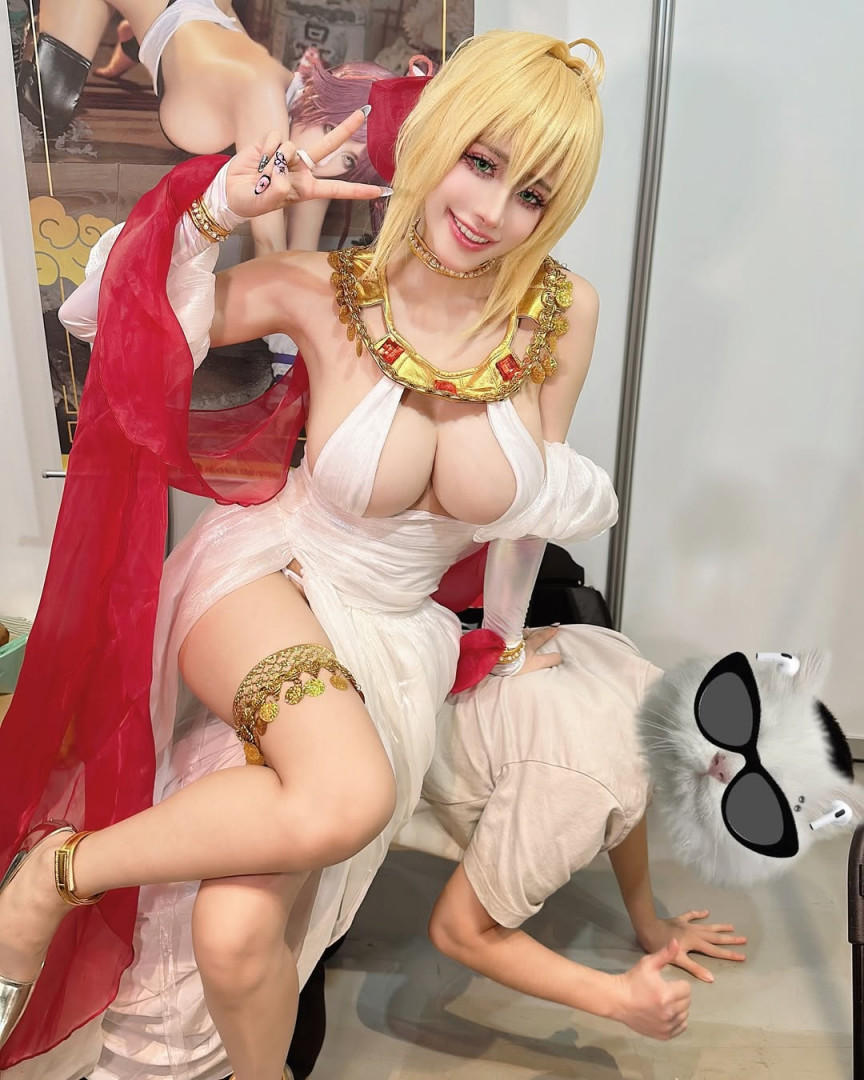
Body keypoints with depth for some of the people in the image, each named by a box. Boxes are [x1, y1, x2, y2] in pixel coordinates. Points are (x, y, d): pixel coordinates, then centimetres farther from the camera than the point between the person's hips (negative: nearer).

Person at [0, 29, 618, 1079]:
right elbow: (103, 317, -5)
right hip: (264, 580, -1)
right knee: (350, 796, -35)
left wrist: (504, 634, 9)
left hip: (396, 634, 2)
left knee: (236, 931, -18)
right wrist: (218, 206, -16)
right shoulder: (320, 292, -11)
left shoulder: (562, 312, -7)